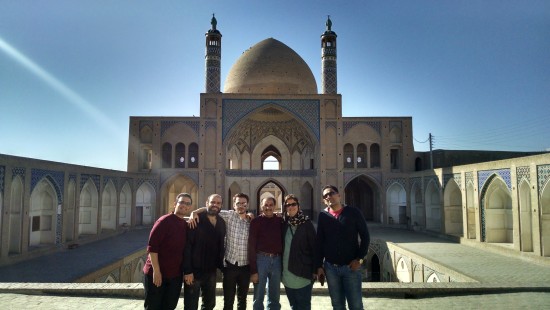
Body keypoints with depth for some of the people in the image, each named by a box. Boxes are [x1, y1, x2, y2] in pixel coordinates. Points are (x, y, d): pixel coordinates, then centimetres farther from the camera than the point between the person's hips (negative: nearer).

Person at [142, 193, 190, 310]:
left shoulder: (187, 225, 6)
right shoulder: (164, 221, -13)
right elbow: (152, 246, -17)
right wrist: (156, 271, -20)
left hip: (175, 275, 6)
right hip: (156, 273, -6)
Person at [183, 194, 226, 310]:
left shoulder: (222, 223, 7)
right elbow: (187, 246, -15)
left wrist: (221, 266, 7)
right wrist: (187, 271, -19)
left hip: (211, 271, 6)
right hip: (194, 271, -5)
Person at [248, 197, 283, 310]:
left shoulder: (280, 221, 7)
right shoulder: (256, 222, -2)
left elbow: (283, 242, 8)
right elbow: (251, 246, -5)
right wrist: (253, 270, -10)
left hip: (277, 260, 3)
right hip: (261, 259, -3)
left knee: (274, 297, 14)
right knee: (258, 297, 7)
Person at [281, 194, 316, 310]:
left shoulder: (306, 223, -7)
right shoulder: (284, 224, 5)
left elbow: (314, 247, -7)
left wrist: (315, 270, -8)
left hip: (302, 272, -4)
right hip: (287, 273, 4)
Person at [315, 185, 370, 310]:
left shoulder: (353, 212, -3)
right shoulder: (323, 216, 3)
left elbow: (365, 236, -1)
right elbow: (319, 242, 5)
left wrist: (359, 258, -9)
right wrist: (319, 266, 2)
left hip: (351, 267, -2)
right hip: (330, 267, 2)